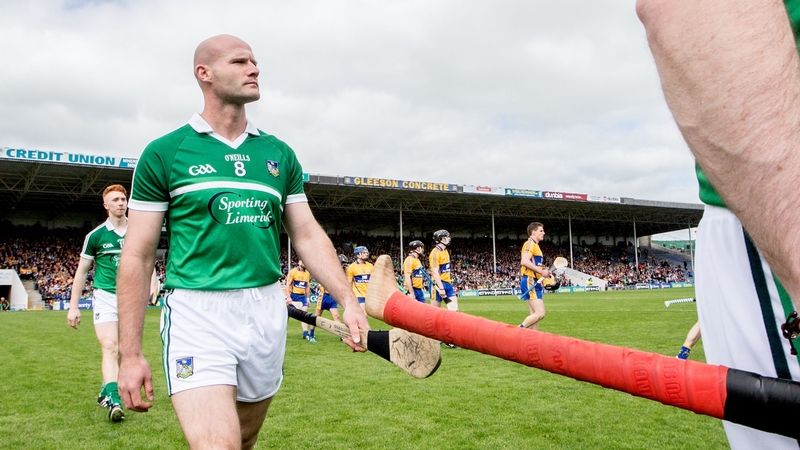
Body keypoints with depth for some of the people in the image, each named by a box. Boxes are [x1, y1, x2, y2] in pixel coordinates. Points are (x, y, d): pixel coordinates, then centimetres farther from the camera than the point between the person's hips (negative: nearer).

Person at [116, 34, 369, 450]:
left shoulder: (278, 153, 10)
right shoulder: (163, 153, -1)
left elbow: (308, 236, 10)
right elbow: (137, 256, -1)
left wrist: (348, 301, -4)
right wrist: (130, 353, -5)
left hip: (267, 312, 4)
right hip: (198, 313, -4)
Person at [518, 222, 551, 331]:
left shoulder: (535, 245, 24)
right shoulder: (530, 243, -7)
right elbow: (524, 261, -22)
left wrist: (544, 272, 13)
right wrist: (541, 271, -20)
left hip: (535, 283, 11)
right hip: (530, 282, -11)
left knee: (535, 315, 7)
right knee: (540, 313, -16)